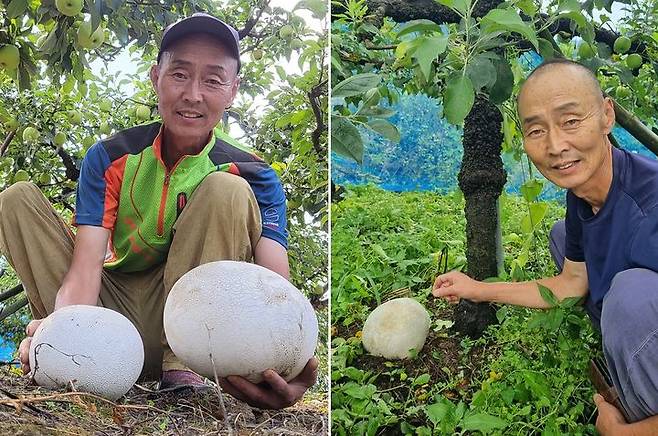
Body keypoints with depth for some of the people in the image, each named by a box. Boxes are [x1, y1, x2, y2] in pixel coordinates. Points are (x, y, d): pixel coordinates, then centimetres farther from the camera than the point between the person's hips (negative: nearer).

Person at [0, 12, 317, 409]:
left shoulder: (255, 178, -11)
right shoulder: (110, 158, -6)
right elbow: (86, 265, -18)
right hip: (112, 314, 2)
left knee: (227, 190, -23)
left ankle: (182, 369, -23)